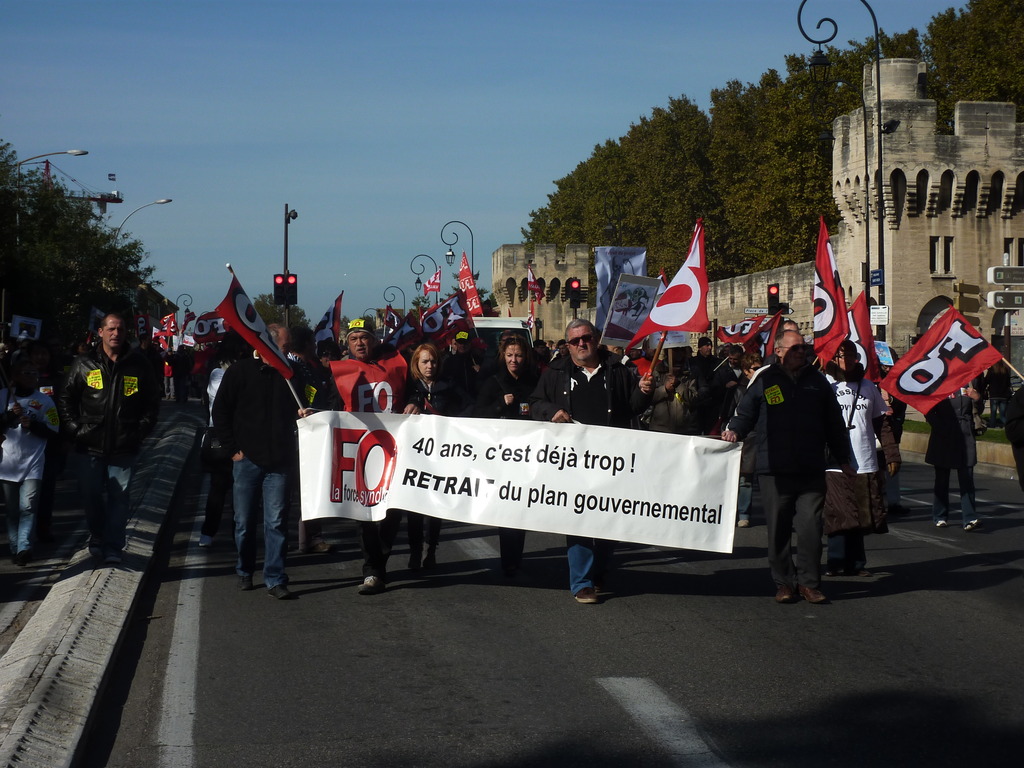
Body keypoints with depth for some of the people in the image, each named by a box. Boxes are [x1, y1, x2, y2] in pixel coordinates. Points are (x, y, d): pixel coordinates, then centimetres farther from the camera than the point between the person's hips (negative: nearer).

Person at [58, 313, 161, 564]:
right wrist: (74, 429, -1)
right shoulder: (84, 364, 2)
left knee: (118, 497, -1)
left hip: (124, 447, -1)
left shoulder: (139, 365, 2)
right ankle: (97, 537, 28)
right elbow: (65, 399, 8)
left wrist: (141, 431, 0)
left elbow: (153, 402, 8)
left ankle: (113, 547, 4)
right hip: (91, 445, 1)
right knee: (91, 495, 7)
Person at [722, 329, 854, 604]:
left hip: (811, 471, 1)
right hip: (774, 471, -1)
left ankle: (808, 582, 4)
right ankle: (784, 583, 12)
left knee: (810, 527, -4)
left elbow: (834, 425, 19)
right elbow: (745, 414, 11)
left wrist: (843, 459, 20)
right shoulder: (764, 380, 5)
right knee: (778, 529, 3)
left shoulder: (817, 381, 13)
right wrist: (734, 431, -10)